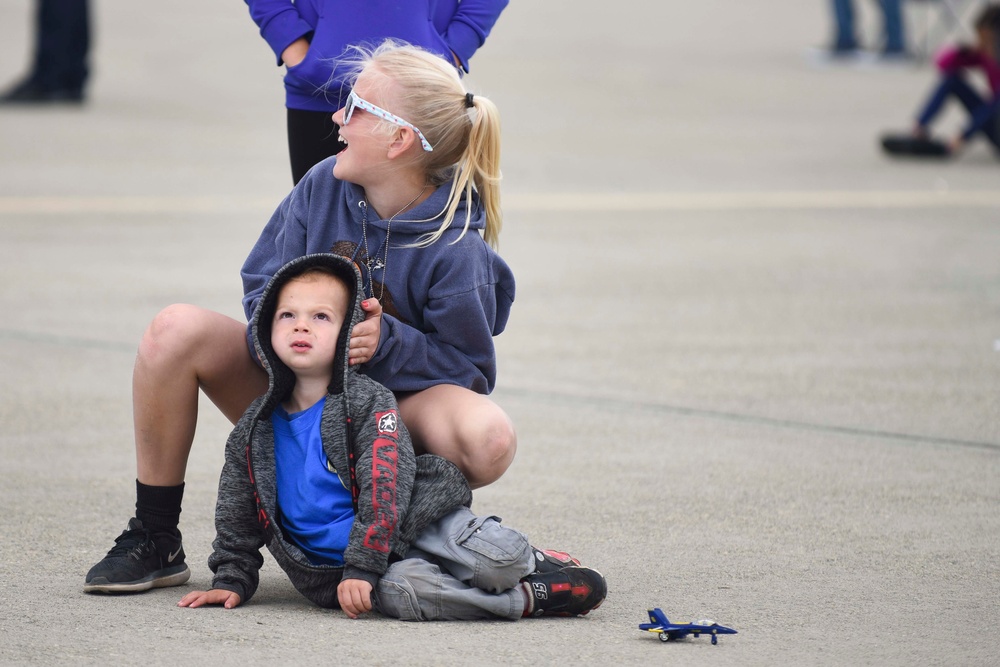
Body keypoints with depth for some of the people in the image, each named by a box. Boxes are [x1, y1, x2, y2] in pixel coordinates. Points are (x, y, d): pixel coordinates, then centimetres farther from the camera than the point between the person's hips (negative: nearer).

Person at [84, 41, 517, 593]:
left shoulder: (458, 252, -21)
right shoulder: (325, 186, -8)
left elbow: (470, 371, -14)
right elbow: (263, 285, 0)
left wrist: (387, 343, -30)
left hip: (394, 407, -4)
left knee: (489, 438, -37)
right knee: (177, 331, -21)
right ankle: (154, 541, -11)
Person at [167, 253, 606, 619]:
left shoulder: (370, 402, -3)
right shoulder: (257, 427, 10)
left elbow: (385, 492, -13)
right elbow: (237, 517, 19)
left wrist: (361, 567, -21)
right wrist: (232, 581, 9)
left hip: (415, 523, -2)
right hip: (335, 561, 2)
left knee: (500, 561, -26)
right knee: (398, 591, -32)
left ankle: (531, 563, 9)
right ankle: (526, 600, -21)